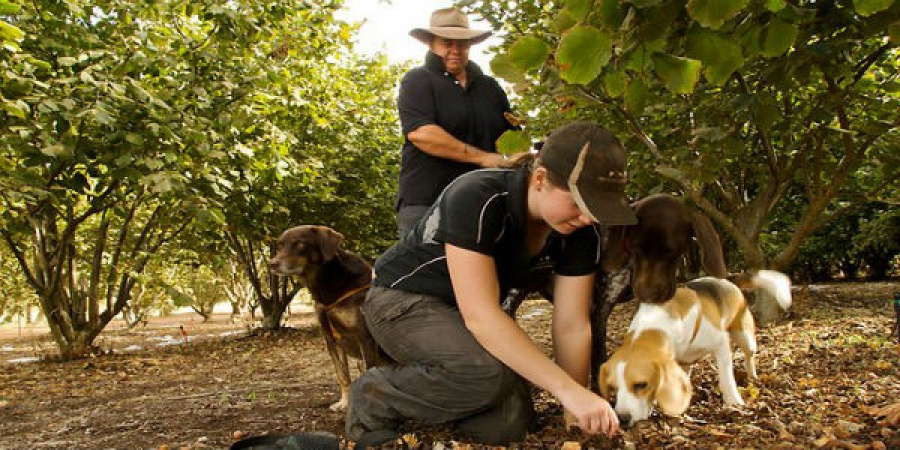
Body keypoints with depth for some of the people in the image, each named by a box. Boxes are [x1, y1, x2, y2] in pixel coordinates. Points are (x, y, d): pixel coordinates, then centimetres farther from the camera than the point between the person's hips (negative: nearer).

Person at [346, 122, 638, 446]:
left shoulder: (583, 232, -13)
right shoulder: (477, 200, -32)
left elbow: (572, 325, -9)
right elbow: (480, 316, -36)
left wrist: (576, 420, -10)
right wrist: (569, 390, -38)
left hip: (475, 316, 6)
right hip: (404, 300, -6)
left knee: (508, 427, -13)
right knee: (490, 373, -33)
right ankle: (375, 397, -8)